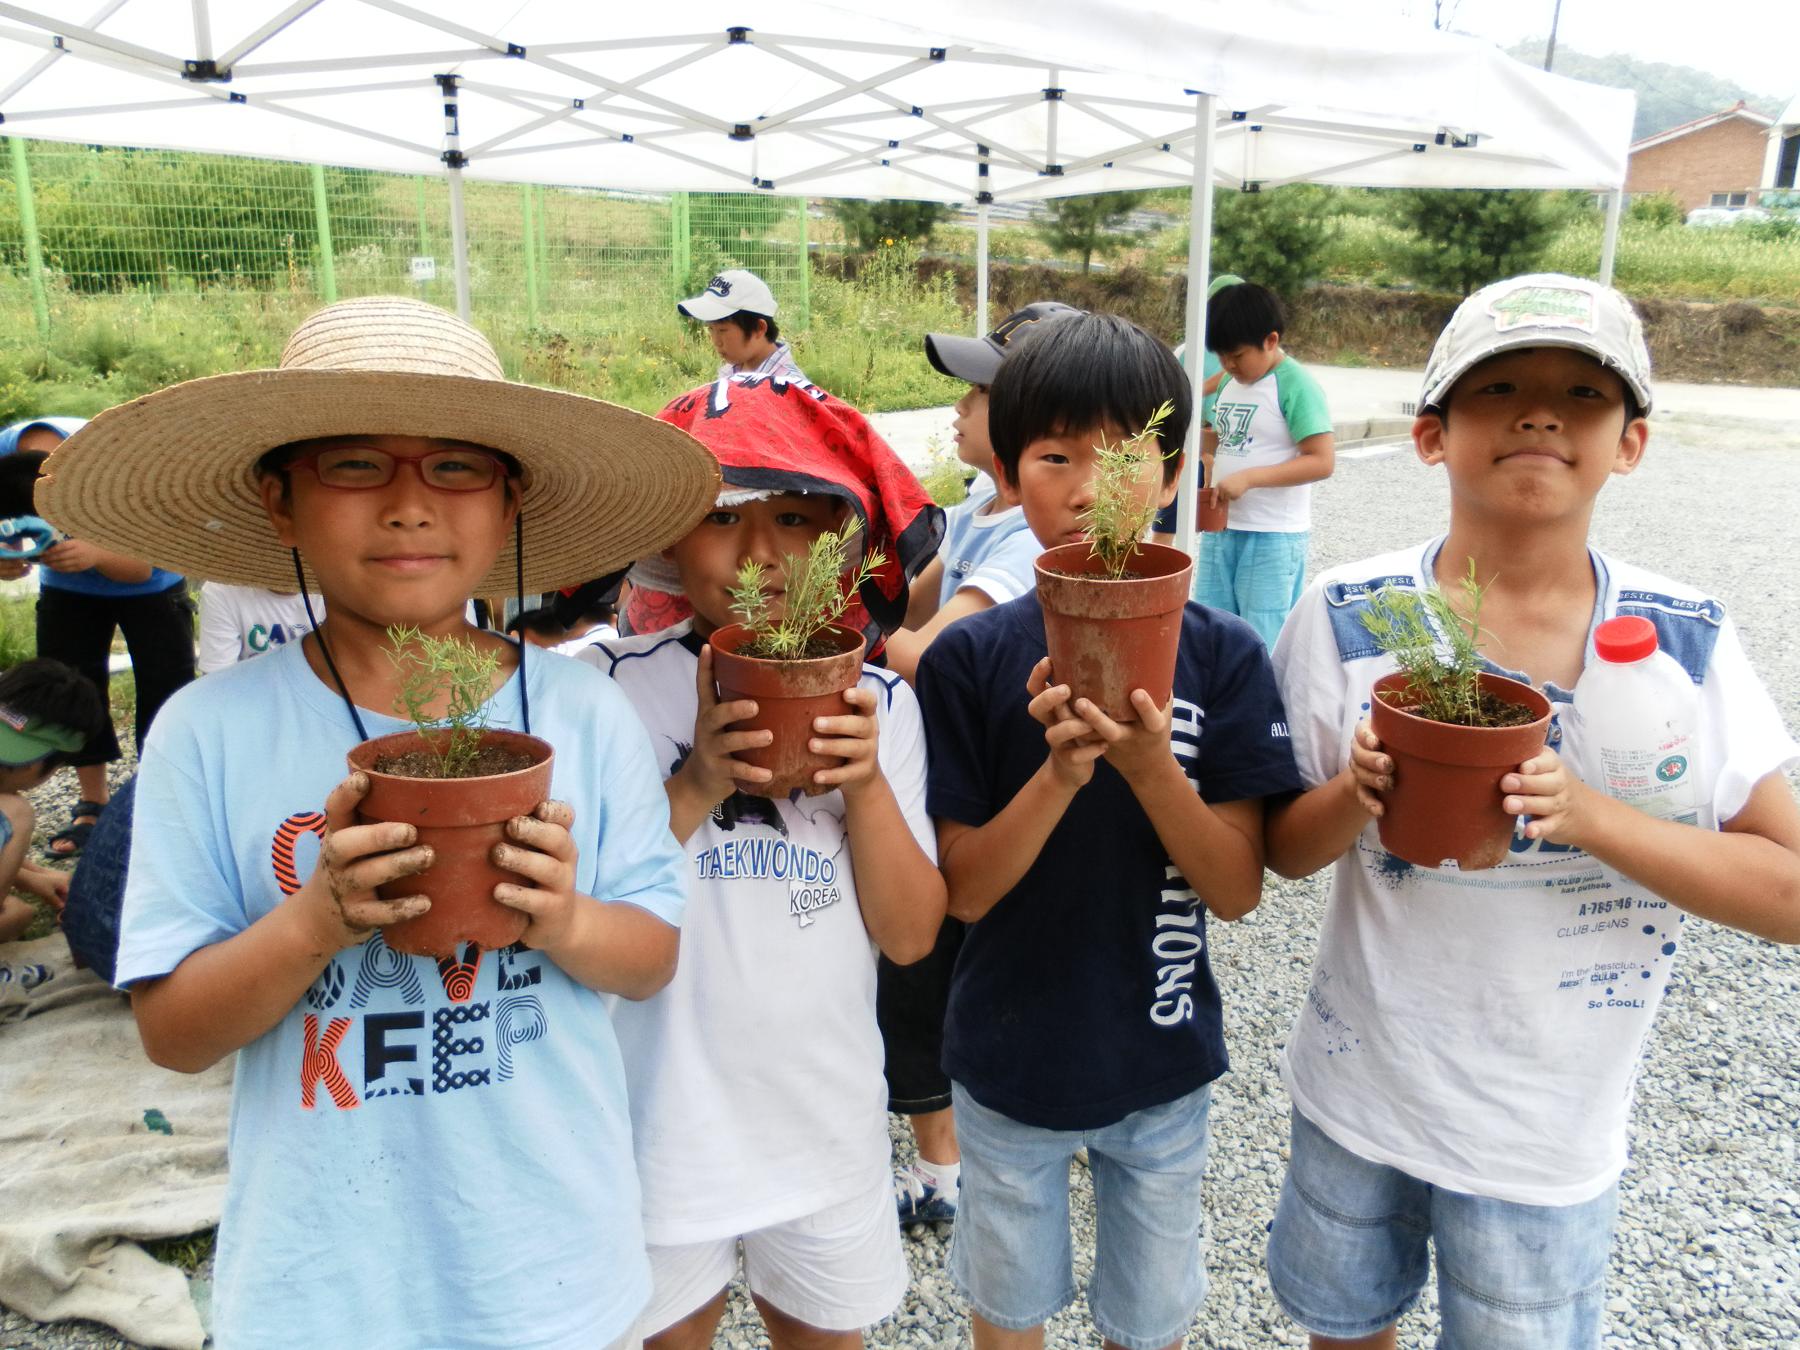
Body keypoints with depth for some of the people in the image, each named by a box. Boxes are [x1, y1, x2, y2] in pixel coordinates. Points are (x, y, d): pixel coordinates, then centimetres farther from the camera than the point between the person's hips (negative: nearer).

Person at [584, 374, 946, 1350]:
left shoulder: (878, 704, -6)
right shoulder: (613, 686, -13)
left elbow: (910, 935, -7)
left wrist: (865, 783, -21)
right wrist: (695, 786, -27)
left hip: (827, 1120, 2)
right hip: (664, 1117, -2)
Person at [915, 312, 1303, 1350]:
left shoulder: (1223, 655, -13)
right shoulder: (970, 658, -14)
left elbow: (1238, 888, -13)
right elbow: (963, 889, -14)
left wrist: (1149, 764, -31)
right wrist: (1060, 771, -31)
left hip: (1161, 1063, 1)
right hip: (1008, 1059, 0)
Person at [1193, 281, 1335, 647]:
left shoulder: (1295, 384, -12)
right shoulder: (1230, 383, 11)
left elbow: (1321, 461, -18)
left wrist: (1249, 478, -24)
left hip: (1273, 537, -7)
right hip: (1220, 529, 8)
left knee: (1261, 645, 0)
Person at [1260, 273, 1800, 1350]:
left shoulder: (1686, 641, -11)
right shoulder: (1348, 616, -12)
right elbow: (1283, 852, -6)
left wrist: (1585, 813, -26)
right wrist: (1357, 796, -27)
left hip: (1550, 1134, 0)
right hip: (1359, 1090, 1)